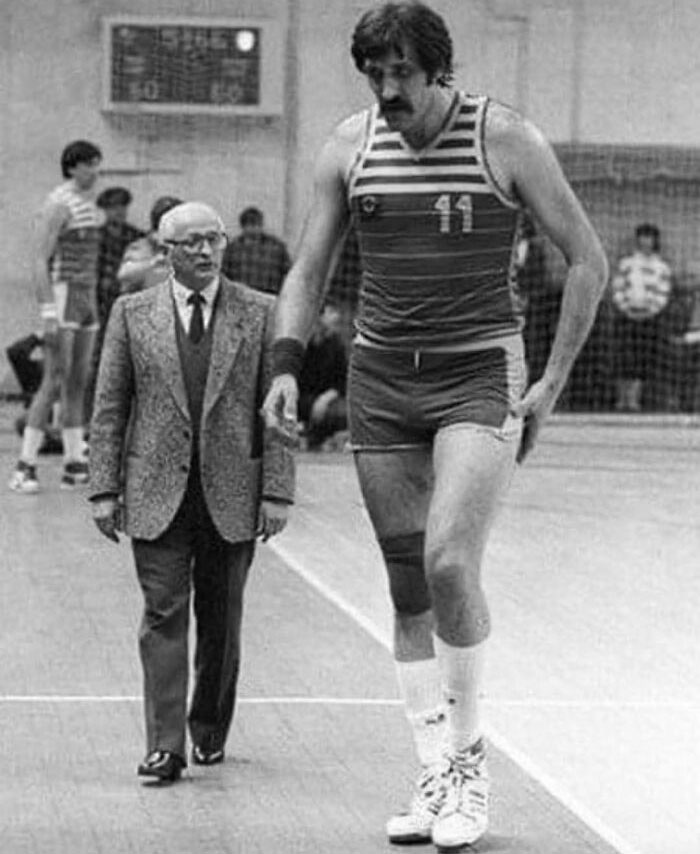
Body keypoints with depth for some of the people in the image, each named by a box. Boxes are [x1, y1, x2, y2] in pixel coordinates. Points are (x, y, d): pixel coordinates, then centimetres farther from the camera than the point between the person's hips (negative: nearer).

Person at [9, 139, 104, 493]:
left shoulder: (90, 204, 15)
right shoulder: (58, 204, -13)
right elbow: (40, 260, -17)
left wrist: (93, 307, 21)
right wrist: (48, 313, -23)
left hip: (86, 300, 9)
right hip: (61, 296, -9)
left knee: (78, 383, 8)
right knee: (53, 382, -13)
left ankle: (74, 465, 10)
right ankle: (25, 467, -12)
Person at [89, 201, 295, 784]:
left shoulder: (259, 314, 3)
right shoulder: (132, 314, 4)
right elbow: (110, 408, 5)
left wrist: (277, 492, -4)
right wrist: (105, 488, -1)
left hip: (232, 494, 1)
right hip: (156, 491, 0)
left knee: (221, 620, 9)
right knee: (164, 614, -7)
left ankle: (210, 731, 26)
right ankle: (165, 746, -9)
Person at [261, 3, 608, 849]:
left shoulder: (505, 139, -7)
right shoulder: (349, 146, 3)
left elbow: (587, 261, -1)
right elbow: (308, 270, 10)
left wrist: (552, 383, -5)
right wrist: (286, 365, -6)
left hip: (480, 376, -4)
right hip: (380, 380, 4)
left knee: (448, 562, -20)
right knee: (408, 589, 5)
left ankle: (469, 757, -3)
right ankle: (435, 777, 14)